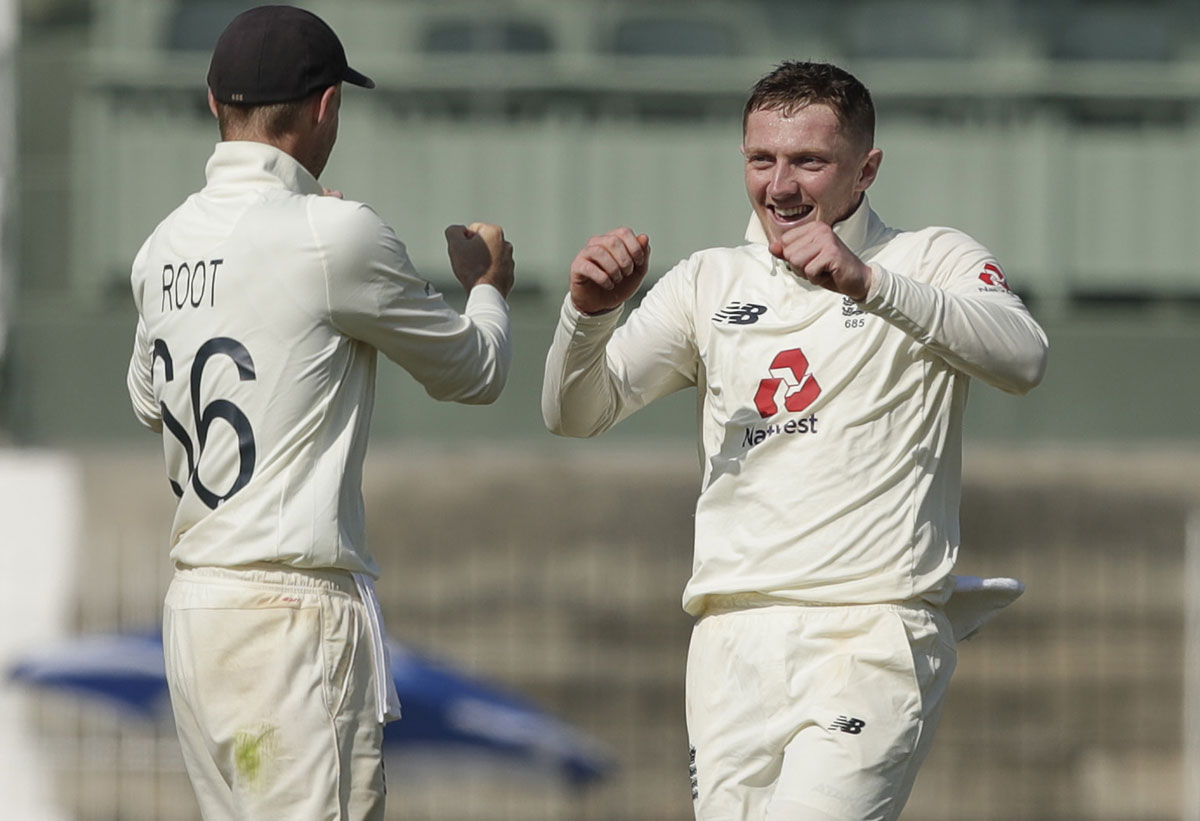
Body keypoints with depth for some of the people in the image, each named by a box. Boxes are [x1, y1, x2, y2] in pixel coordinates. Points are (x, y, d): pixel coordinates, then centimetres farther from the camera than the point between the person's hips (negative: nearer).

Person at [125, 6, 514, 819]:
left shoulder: (164, 248, 9)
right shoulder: (337, 235, -11)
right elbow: (473, 371, 2)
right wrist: (489, 286, 26)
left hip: (191, 606, 8)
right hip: (294, 610, -8)